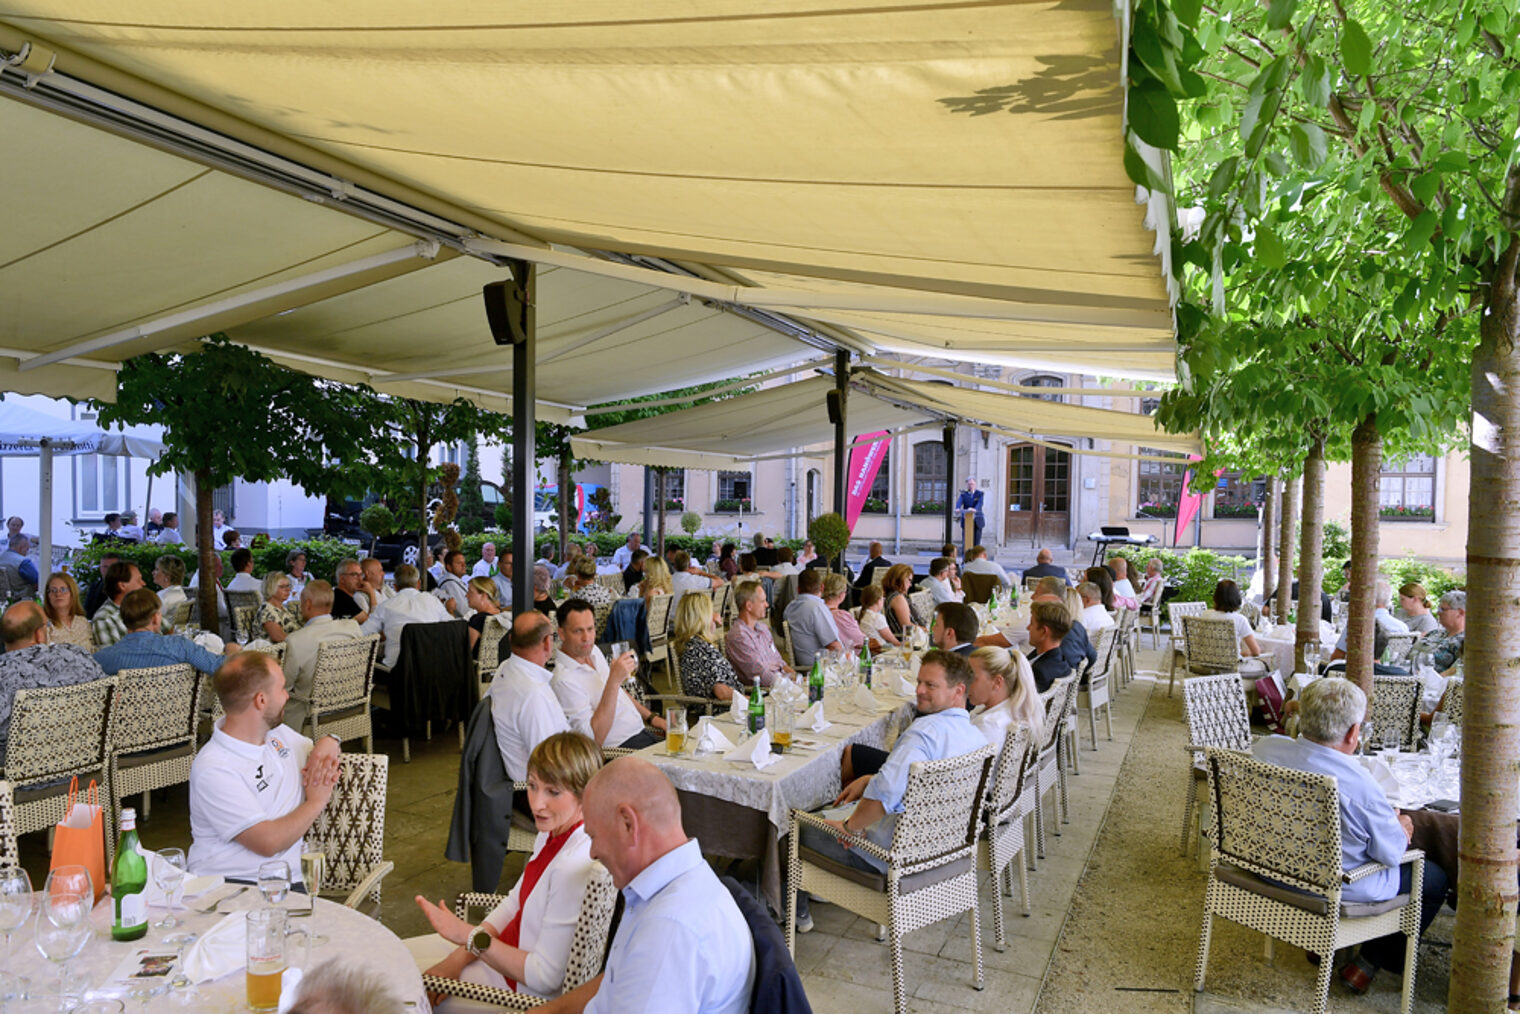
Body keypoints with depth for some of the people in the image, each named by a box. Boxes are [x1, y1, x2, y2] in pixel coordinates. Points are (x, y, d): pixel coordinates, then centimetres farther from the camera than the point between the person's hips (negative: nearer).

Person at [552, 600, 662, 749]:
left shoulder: (594, 650, 9)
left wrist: (651, 718, 19)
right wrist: (614, 680, -27)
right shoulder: (564, 680, -19)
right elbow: (594, 739, -24)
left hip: (641, 731, 9)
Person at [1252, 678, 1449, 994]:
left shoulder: (1263, 748, -16)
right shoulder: (1359, 784, -33)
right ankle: (1367, 965, 22)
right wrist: (1401, 829, 7)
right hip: (1337, 888, -6)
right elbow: (1391, 854, -16)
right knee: (1435, 878, 19)